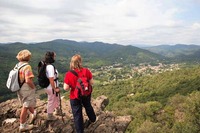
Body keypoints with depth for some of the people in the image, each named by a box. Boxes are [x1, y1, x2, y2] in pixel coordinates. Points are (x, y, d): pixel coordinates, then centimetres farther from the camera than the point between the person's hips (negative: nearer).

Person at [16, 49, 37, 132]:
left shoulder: (17, 65, 1)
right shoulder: (27, 66, -23)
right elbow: (28, 80, -30)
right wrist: (33, 87, -14)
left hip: (19, 89, 8)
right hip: (27, 89, -8)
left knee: (28, 103, 28)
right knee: (25, 107, 5)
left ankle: (33, 114, 53)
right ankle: (22, 126, 16)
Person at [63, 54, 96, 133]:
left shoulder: (68, 74, -22)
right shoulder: (86, 71, -18)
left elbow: (66, 88, -19)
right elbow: (91, 82, -10)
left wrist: (72, 86, 1)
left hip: (75, 97, -3)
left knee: (77, 115, 16)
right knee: (88, 106, 33)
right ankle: (92, 119, 60)